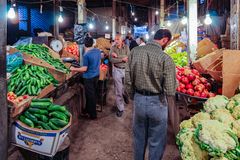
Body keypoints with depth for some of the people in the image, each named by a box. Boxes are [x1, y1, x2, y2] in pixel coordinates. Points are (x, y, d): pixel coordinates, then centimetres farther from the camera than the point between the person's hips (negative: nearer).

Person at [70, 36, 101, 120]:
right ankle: (89, 109, 37)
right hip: (96, 75, 7)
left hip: (89, 77, -7)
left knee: (90, 95, 5)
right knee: (94, 94, 19)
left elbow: (84, 69, -20)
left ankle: (93, 114, 17)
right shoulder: (98, 51, -2)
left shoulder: (86, 55, -23)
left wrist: (74, 69, -8)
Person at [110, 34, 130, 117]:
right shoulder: (113, 48, -5)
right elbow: (112, 60, -16)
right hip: (117, 70, -1)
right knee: (118, 90, 4)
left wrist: (117, 56, -21)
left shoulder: (126, 47, -3)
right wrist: (122, 58, -20)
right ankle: (120, 108, 16)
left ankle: (125, 95, 51)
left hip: (126, 69, 1)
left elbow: (128, 57, -16)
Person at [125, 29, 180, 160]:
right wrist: (173, 115, -5)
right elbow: (169, 91, -17)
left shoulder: (134, 52, -4)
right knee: (156, 142, 16)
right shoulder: (165, 58, -17)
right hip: (157, 103, -4)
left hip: (138, 100, 4)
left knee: (139, 138, 24)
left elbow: (128, 81, 0)